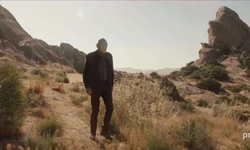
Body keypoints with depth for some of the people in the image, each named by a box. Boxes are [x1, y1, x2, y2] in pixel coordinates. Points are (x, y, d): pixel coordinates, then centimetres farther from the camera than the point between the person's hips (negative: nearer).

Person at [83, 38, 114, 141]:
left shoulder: (109, 56, 8)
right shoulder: (90, 56, -5)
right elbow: (85, 72, -4)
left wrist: (111, 85, 10)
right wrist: (87, 87, -10)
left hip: (106, 86, 4)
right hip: (95, 86, -4)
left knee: (110, 108, 2)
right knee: (95, 110, 2)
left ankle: (105, 130, 19)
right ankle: (93, 133, 18)